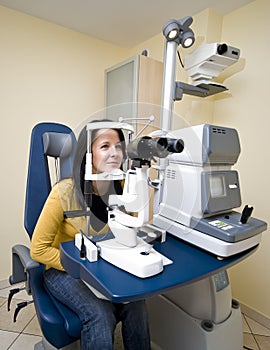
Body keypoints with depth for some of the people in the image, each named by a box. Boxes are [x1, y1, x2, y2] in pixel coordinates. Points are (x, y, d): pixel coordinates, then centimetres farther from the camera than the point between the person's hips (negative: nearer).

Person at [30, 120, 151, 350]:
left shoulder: (123, 189, -12)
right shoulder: (64, 193, -24)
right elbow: (39, 250, -14)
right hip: (63, 269, -3)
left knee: (136, 304, -19)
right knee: (100, 314, -25)